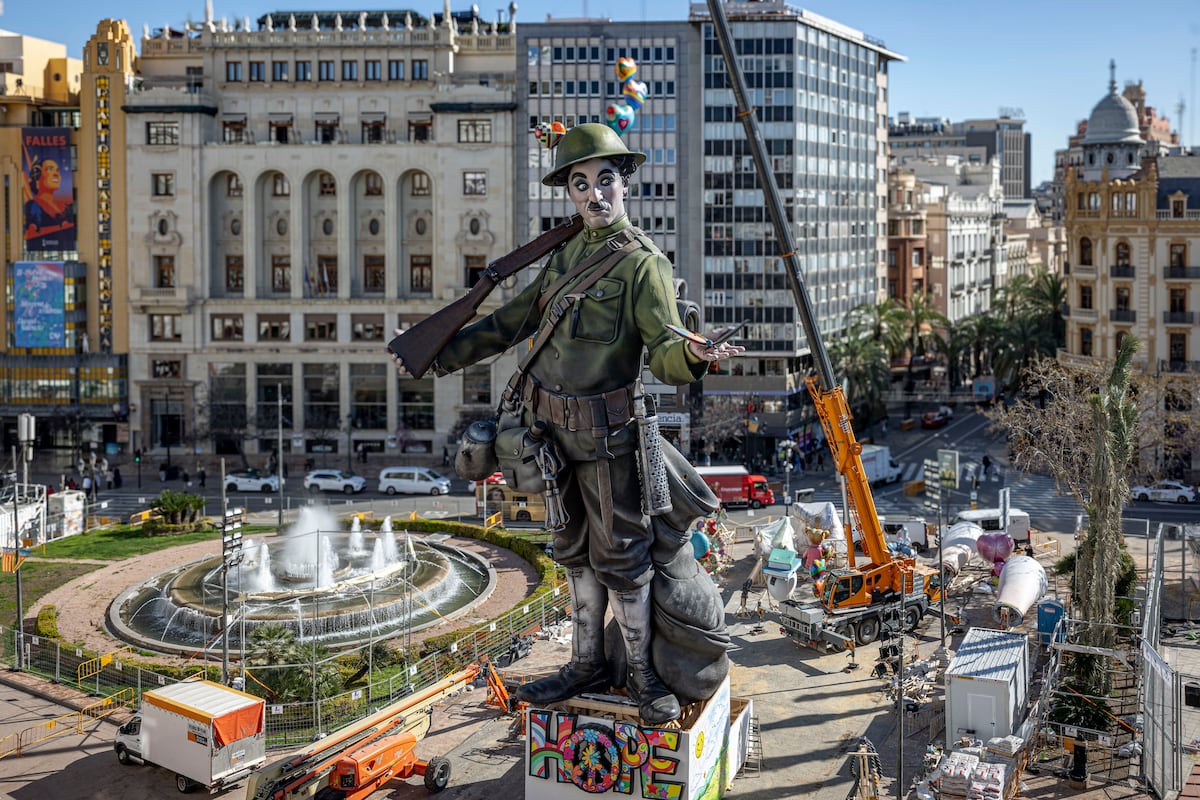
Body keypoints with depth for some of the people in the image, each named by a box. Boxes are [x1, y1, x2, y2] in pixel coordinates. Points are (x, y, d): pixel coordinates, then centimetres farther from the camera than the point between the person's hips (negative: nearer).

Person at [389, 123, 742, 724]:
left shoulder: (643, 264, -11)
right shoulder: (568, 253, 10)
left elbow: (665, 354, -20)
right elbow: (513, 323, 17)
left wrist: (694, 354, -44)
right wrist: (438, 354, 16)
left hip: (606, 435, -7)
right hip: (552, 430, 7)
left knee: (621, 556, 3)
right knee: (577, 551, 16)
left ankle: (641, 673, 18)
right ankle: (587, 664, 29)